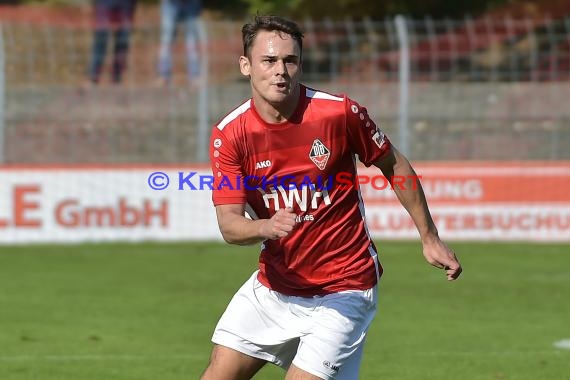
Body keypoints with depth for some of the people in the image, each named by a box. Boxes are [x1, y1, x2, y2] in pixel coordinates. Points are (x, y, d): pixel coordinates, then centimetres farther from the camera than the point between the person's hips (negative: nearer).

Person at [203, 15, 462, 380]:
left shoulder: (340, 112, -14)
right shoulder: (229, 134, -10)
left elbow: (394, 165, 1)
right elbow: (229, 225, -15)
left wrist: (429, 237, 7)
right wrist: (267, 227, -37)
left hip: (341, 291, -4)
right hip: (273, 287, 4)